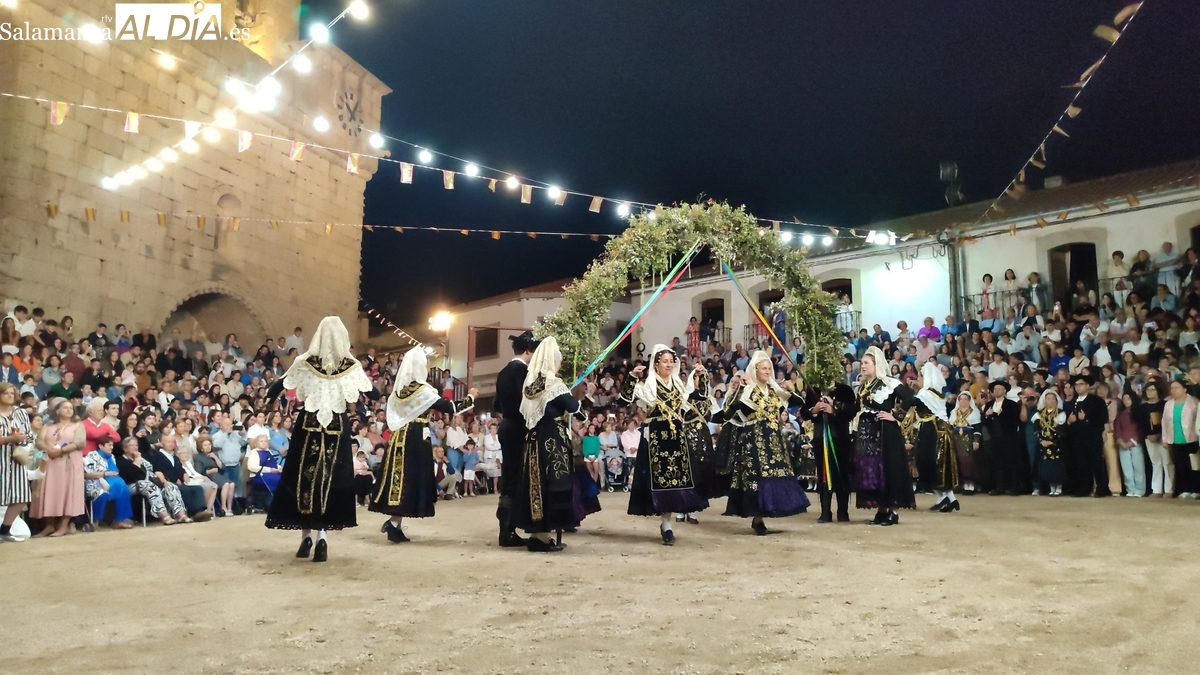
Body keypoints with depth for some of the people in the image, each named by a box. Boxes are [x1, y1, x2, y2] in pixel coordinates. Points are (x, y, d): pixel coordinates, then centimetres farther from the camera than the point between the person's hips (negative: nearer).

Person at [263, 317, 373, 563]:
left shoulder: (305, 363, -5)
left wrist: (267, 398, 22)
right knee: (330, 478, 7)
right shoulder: (352, 366, -5)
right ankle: (321, 535, 1)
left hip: (308, 426, 0)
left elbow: (278, 386, 3)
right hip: (337, 428, 0)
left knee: (303, 475, 11)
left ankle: (307, 535, 13)